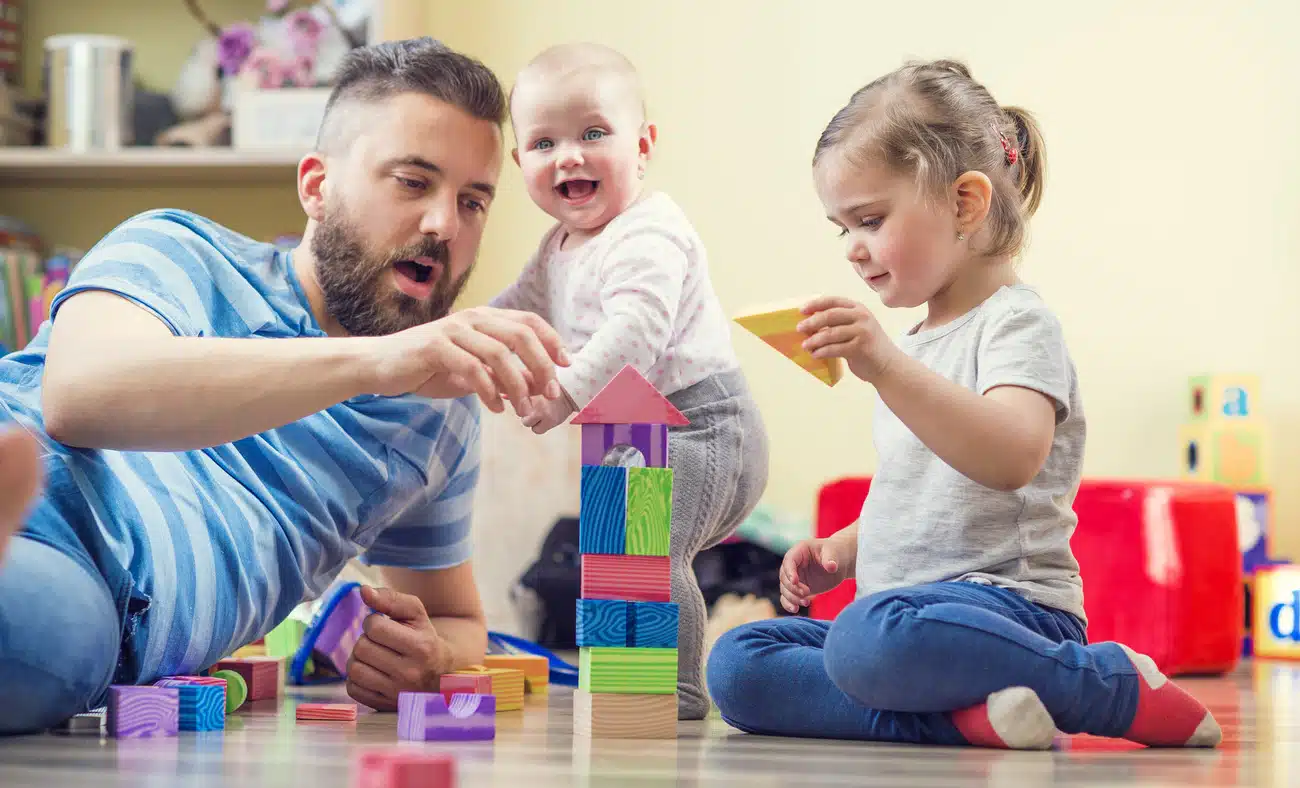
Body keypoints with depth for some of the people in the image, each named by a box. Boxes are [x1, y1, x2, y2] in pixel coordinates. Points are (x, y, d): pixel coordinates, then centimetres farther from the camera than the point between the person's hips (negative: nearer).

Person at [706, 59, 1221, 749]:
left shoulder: (1017, 321, -5)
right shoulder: (918, 342, 23)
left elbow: (1011, 458, -26)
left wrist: (886, 366, -34)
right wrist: (839, 551, 16)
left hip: (1008, 603, -9)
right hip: (904, 604, 9)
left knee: (872, 637, -40)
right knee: (735, 666, -8)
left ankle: (1116, 687, -18)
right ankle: (962, 714, -24)